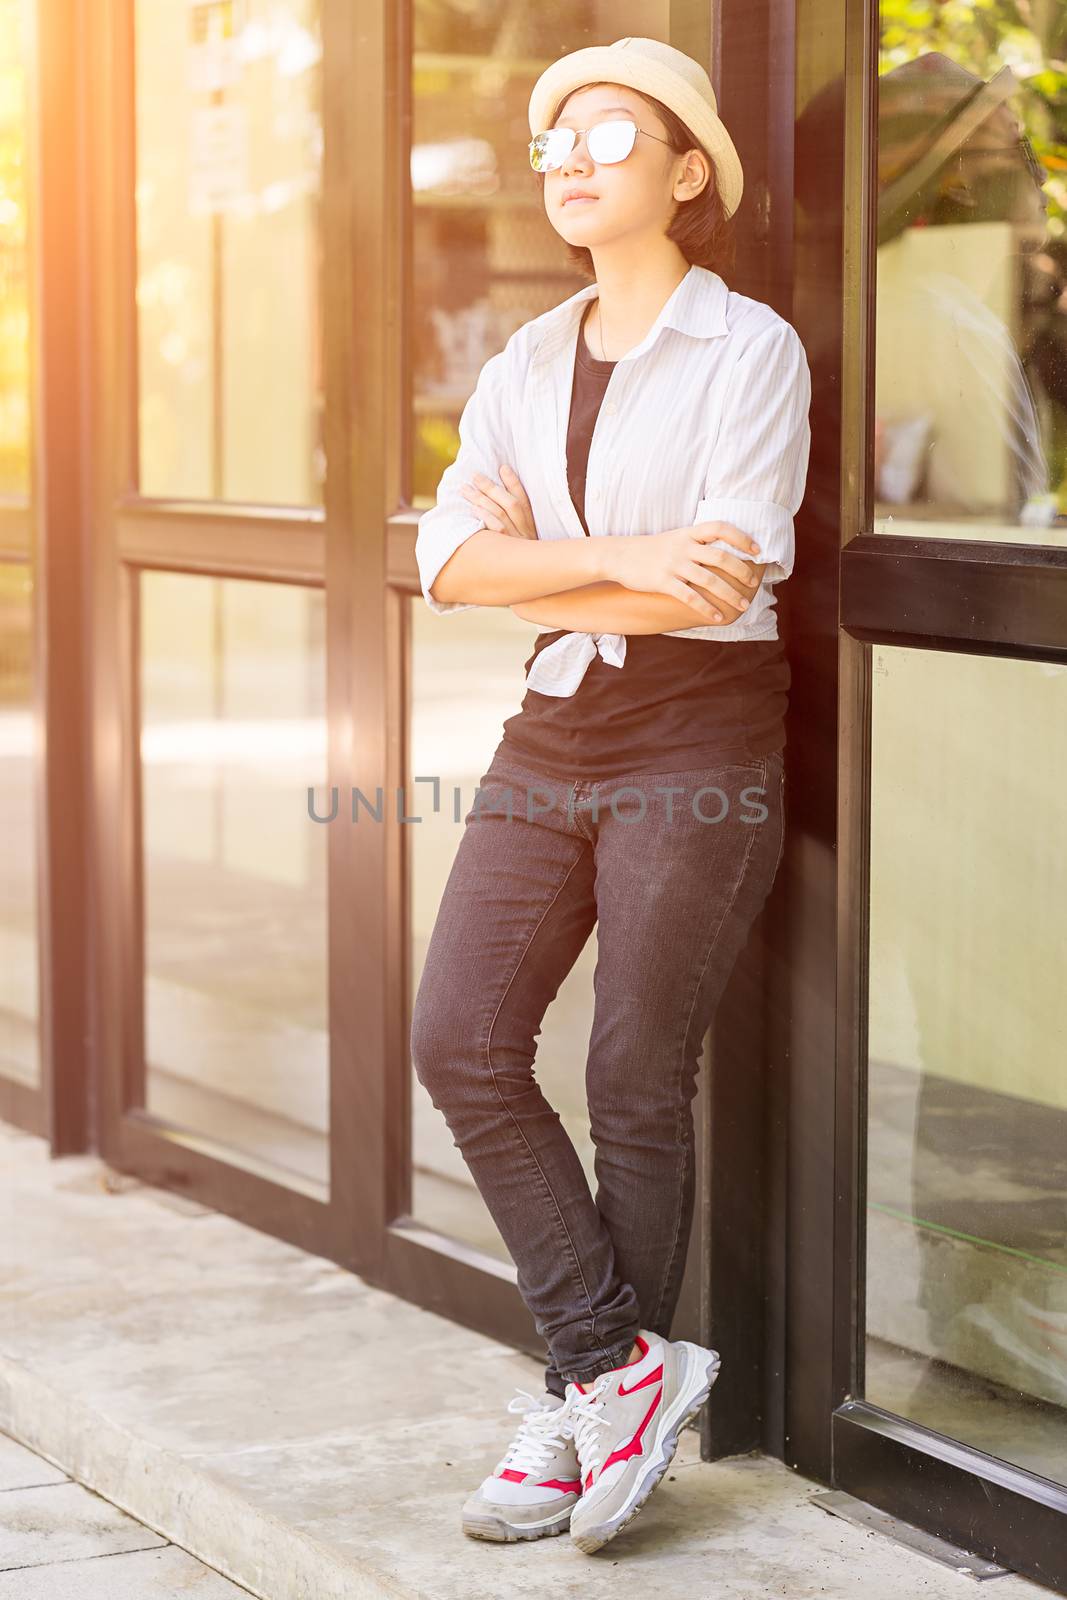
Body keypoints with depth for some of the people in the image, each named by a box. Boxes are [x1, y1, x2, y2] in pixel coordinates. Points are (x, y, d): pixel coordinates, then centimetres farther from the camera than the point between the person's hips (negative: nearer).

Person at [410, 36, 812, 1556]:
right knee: (461, 1039, -5)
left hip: (699, 741, -6)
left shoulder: (750, 349, -5)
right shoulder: (527, 364, 12)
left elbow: (726, 584, -16)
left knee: (637, 1083, 0)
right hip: (555, 733, 6)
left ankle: (586, 1406, 14)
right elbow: (450, 561, -2)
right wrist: (621, 558, -16)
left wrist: (533, 562, -7)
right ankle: (620, 1363, 5)